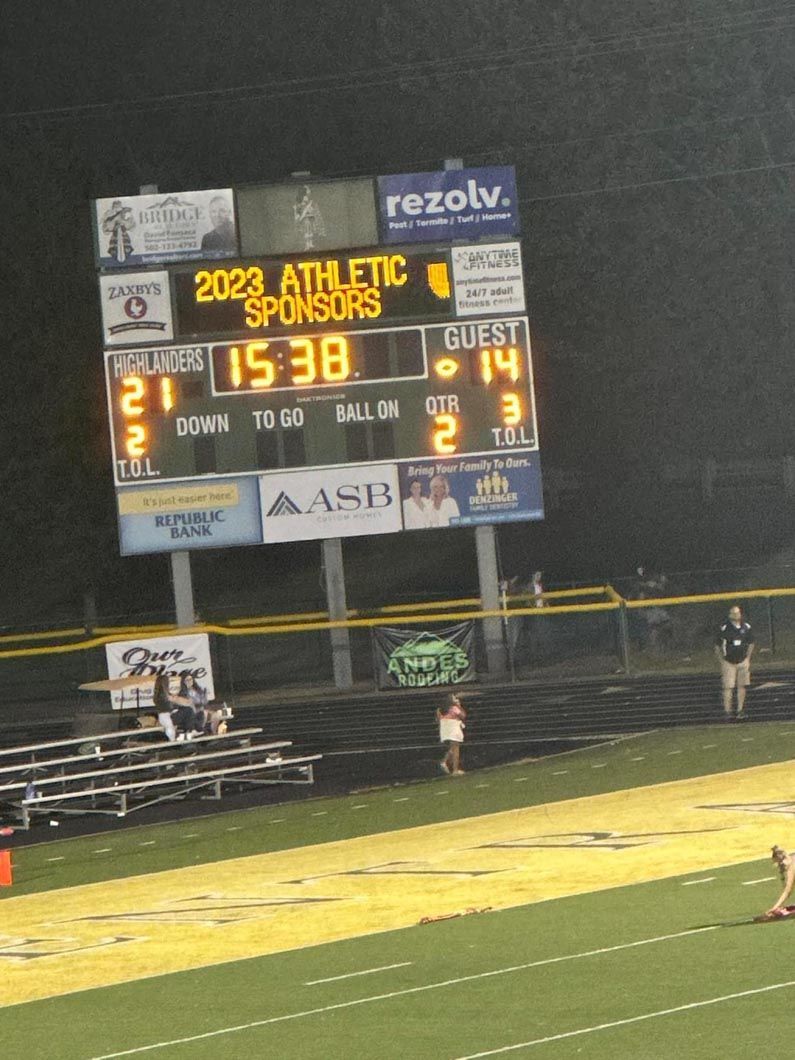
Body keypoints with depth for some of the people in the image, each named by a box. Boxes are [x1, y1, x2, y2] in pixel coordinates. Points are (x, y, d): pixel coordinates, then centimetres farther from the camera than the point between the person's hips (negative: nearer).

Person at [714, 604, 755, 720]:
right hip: (728, 662, -3)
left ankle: (740, 710, 14)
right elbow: (717, 646, -2)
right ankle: (727, 711, -3)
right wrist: (722, 661, -4)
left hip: (743, 661, 3)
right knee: (728, 687, -7)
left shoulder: (746, 627, 0)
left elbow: (751, 644, 13)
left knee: (742, 686, 5)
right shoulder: (724, 628, -10)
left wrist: (747, 659, 6)